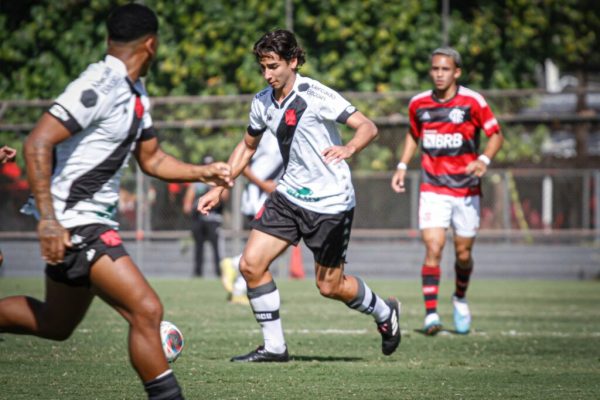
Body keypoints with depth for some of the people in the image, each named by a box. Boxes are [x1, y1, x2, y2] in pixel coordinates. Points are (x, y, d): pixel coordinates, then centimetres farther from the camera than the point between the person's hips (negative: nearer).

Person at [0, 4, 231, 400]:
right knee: (146, 310, -16)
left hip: (96, 219, 10)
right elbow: (38, 144, -25)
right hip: (73, 222, -10)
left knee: (56, 323, 22)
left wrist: (203, 172, 7)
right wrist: (47, 219, -29)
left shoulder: (135, 94, 11)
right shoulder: (98, 86, -19)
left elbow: (152, 159, 23)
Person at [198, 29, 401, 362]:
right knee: (251, 264, -7)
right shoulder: (262, 102, 3)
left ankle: (384, 313, 32)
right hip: (289, 195, 6)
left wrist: (348, 148, -42)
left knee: (330, 286, 2)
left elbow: (368, 127, -21)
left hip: (330, 201, -6)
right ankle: (274, 347, 4)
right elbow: (247, 146, 20)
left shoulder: (315, 95, -17)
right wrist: (218, 189, 14)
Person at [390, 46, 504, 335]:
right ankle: (431, 314, -15)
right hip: (433, 189, 1)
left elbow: (496, 135, -2)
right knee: (433, 248, -15)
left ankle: (460, 298, 38)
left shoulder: (472, 102, -7)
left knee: (463, 253, 8)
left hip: (467, 189, -1)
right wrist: (403, 166, 9)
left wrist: (484, 160, -20)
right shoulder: (418, 104, 3)